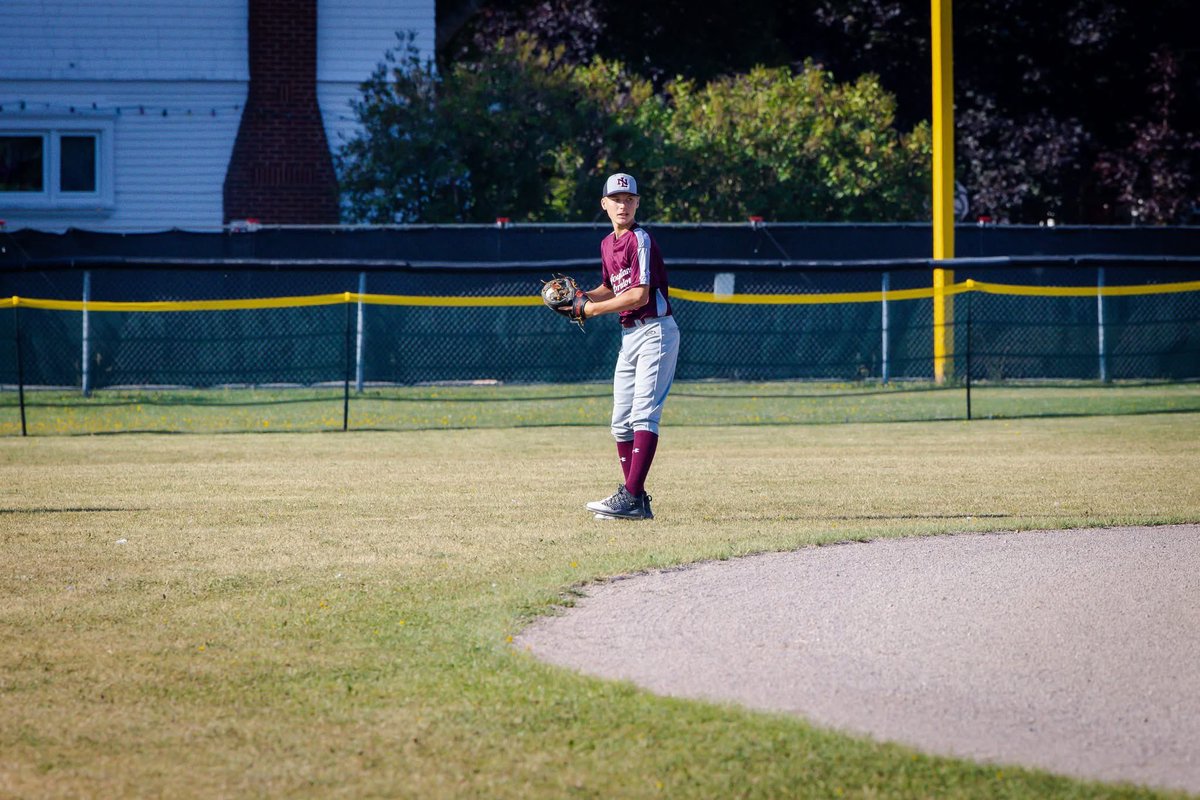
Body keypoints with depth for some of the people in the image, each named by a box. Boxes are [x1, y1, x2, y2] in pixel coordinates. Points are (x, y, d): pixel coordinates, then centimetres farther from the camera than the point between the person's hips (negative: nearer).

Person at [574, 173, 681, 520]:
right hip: (629, 335, 10)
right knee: (621, 422, 8)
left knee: (643, 415, -16)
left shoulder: (640, 240, -12)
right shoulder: (608, 244, 13)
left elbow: (640, 295, -19)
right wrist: (580, 296, 7)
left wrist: (595, 309, -12)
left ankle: (631, 496, -23)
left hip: (655, 332, -10)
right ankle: (637, 502, 12)